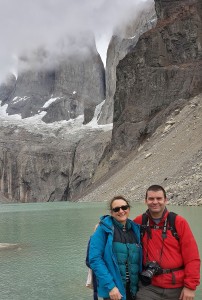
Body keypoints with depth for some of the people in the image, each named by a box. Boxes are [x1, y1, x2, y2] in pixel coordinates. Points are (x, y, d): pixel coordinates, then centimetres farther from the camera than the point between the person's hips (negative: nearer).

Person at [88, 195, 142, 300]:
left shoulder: (135, 229, 5)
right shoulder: (104, 228, -9)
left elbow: (139, 259, 11)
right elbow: (95, 258, -15)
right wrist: (110, 286, -20)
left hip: (133, 288, 4)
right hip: (113, 289, -4)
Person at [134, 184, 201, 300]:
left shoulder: (179, 222, -5)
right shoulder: (139, 222, 0)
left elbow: (192, 257, -6)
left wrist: (190, 286, -9)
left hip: (177, 288, 0)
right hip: (149, 287, 1)